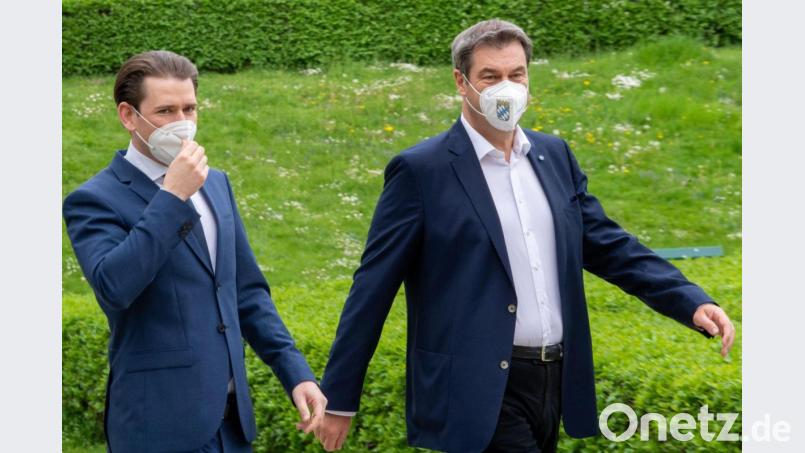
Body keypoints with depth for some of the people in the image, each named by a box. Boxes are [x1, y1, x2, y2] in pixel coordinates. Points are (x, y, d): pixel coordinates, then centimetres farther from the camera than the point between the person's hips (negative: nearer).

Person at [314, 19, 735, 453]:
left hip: (557, 384, 6)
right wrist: (339, 400, -6)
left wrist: (694, 304, 0)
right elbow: (373, 289, -6)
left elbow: (609, 246, 13)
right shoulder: (420, 170, -7)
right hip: (479, 393, -6)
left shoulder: (555, 155, 11)